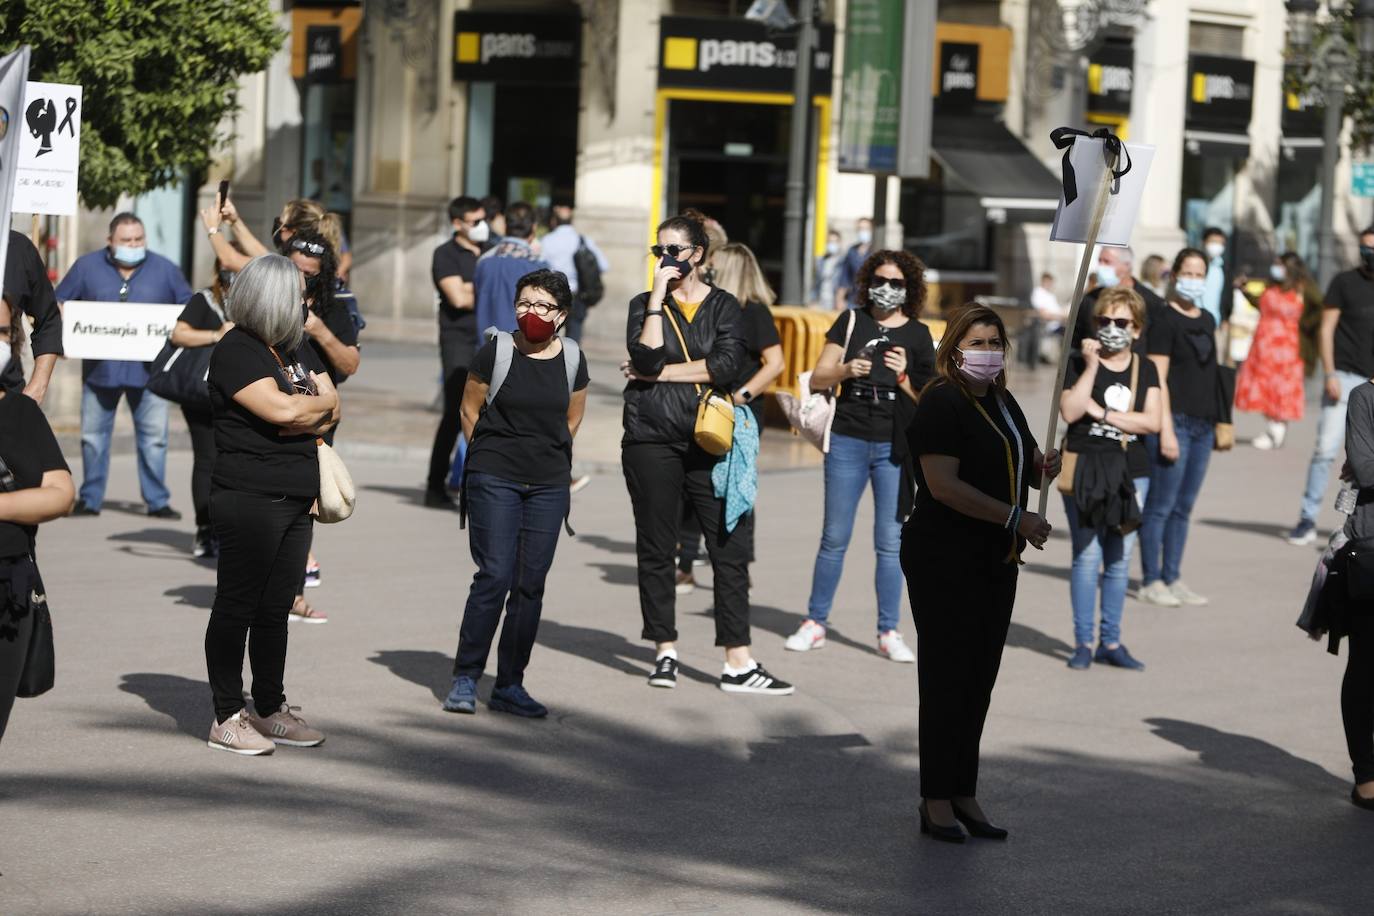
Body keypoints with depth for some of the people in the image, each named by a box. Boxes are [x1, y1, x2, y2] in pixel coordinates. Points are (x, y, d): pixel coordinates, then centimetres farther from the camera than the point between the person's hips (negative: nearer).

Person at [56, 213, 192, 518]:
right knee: (93, 436, 6)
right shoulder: (87, 267, 5)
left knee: (154, 438, -1)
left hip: (148, 369, 0)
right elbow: (58, 306, 8)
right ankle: (90, 499, 16)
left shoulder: (165, 270, 6)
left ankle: (158, 501, 6)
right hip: (100, 367, 1)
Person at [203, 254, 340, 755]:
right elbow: (281, 409, -21)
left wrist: (299, 414, -9)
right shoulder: (236, 351, -11)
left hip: (296, 500, 8)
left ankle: (269, 710, 19)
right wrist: (320, 402, -2)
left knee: (276, 608, 12)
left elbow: (332, 410, 11)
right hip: (249, 500, -8)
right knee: (237, 606, -2)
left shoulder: (297, 347, 16)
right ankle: (227, 718, 1)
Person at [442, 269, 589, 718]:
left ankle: (509, 685, 11)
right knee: (495, 576, -10)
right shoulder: (496, 352, -5)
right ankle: (465, 678, -1)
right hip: (493, 479, -3)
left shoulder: (572, 360, 4)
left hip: (549, 486, 3)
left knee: (531, 584, 4)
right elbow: (470, 410, 6)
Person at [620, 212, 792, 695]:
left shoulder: (724, 306, 7)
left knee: (730, 549, -5)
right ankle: (665, 652, 15)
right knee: (655, 549, 4)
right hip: (652, 441, 0)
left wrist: (659, 373, -8)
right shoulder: (645, 305, 8)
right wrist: (658, 297, -10)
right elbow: (647, 357, -11)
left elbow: (727, 365, -9)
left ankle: (738, 663, -4)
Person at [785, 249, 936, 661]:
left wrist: (903, 376, -12)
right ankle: (815, 622, 14)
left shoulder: (917, 334, 7)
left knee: (890, 541, 0)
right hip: (848, 441, 0)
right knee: (834, 537, 4)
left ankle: (889, 632, 5)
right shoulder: (851, 322, 6)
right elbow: (817, 379, 3)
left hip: (893, 446, 0)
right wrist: (846, 370, -15)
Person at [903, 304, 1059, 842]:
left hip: (996, 563, 8)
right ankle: (936, 802, 2)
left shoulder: (1003, 403, 15)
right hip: (944, 561, -8)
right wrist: (1016, 519, -22)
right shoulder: (942, 402, -11)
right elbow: (944, 485, -21)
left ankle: (964, 795, 17)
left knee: (980, 679, 10)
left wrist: (1043, 467, 4)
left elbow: (1022, 470, 29)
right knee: (947, 678, -4)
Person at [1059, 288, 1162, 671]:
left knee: (1120, 559, 6)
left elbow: (1151, 422, -4)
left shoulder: (1145, 369, 9)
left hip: (1131, 471, 3)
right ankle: (1082, 642, 1)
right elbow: (1070, 411, -14)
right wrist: (1091, 367, -16)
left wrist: (1102, 413, -11)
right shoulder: (1079, 362, 1)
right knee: (1087, 556, -6)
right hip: (1084, 468, -3)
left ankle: (1111, 641, 14)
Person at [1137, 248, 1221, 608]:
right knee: (1161, 506, -3)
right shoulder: (1165, 320, -7)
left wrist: (1218, 422, 17)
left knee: (1184, 507, 11)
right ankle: (1151, 581, 4)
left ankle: (1172, 578, 17)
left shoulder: (1207, 321, 15)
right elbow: (1157, 378, -11)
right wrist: (1166, 429, -17)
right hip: (1175, 420, -7)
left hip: (1203, 424, 7)